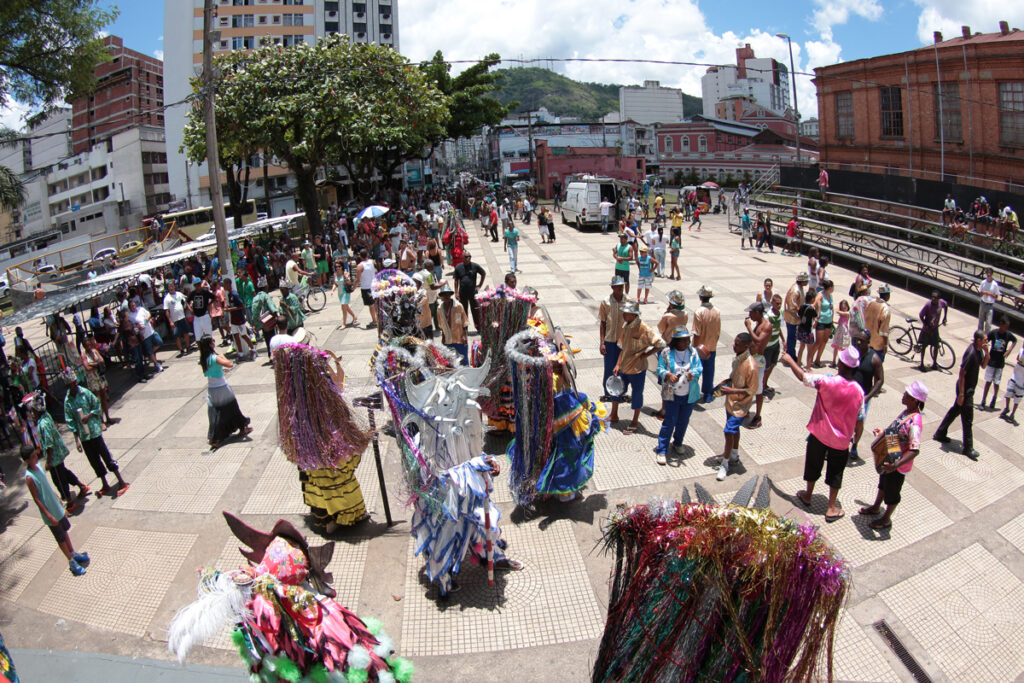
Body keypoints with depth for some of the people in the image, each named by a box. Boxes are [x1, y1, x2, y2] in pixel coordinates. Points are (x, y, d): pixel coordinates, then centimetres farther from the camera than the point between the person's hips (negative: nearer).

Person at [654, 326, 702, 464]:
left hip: (689, 395, 4)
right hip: (672, 395, -3)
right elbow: (660, 369, -6)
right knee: (669, 422, -4)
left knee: (683, 421, 17)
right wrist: (668, 375, -27)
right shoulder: (666, 352, -7)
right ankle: (661, 450, 4)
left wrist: (693, 373, -23)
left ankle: (678, 442, 42)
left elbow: (699, 367, -1)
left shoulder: (693, 352, 0)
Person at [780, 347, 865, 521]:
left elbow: (802, 376, -14)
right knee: (835, 472, 16)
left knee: (813, 465, 21)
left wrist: (790, 360, 2)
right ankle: (832, 508, 24)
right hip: (841, 439, 1)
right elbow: (859, 420, -3)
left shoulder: (827, 382, -23)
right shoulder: (858, 391, -13)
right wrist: (855, 437, 13)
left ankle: (807, 496, 41)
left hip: (819, 434, -1)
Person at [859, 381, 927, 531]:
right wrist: (884, 432, 12)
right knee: (883, 483, 29)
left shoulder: (915, 422, -35)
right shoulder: (907, 411, -7)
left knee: (892, 491, 15)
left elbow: (915, 450, -38)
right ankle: (876, 507, 53)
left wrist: (896, 465, -43)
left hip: (898, 465, -8)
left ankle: (886, 519, 38)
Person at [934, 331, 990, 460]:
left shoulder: (979, 350, 1)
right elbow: (962, 374, -24)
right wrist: (961, 394, -22)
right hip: (965, 389, -10)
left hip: (970, 388, 10)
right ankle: (968, 448, 7)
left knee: (955, 410, 21)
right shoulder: (970, 353, -26)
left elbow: (983, 365, 12)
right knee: (967, 419, -2)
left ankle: (940, 434, 34)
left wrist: (987, 353, -7)